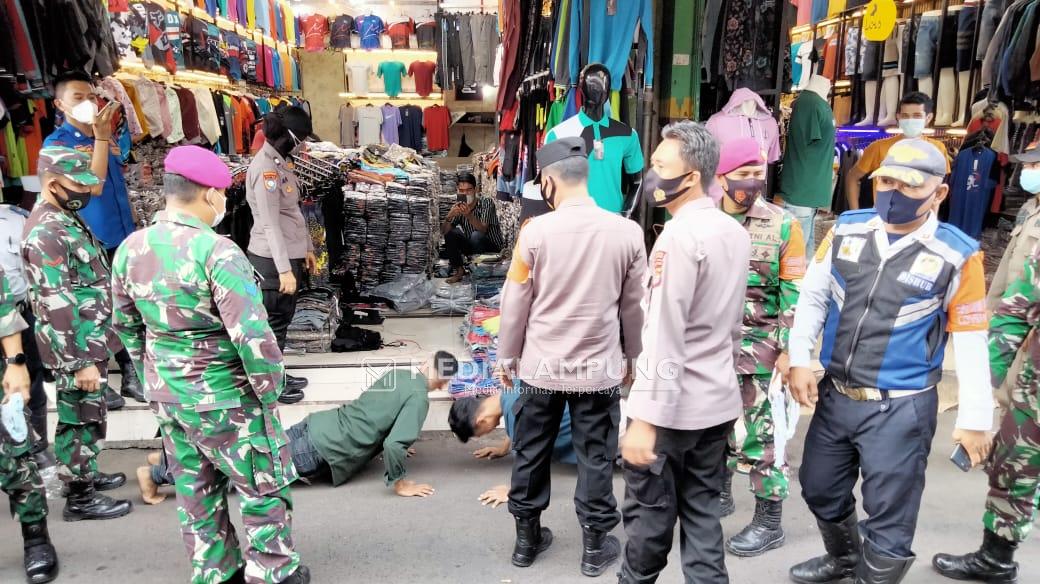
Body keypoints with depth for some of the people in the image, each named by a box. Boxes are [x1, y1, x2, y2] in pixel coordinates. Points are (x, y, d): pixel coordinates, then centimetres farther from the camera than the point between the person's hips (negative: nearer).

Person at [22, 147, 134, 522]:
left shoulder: (65, 220, 10)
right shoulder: (46, 233, -22)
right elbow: (56, 306, -25)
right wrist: (81, 361, -24)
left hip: (91, 342, 9)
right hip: (77, 349, -9)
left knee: (90, 417, 21)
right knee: (80, 421, 2)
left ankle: (88, 475, 36)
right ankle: (79, 498, 14)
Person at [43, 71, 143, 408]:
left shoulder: (106, 138, 11)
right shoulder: (57, 144, -8)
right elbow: (93, 186, -21)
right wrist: (100, 138, -22)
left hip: (121, 239, 6)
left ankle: (131, 374, 23)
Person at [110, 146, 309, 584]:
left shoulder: (130, 249, -1)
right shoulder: (216, 251, -24)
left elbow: (126, 326, 11)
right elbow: (253, 336, -27)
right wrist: (270, 390, -12)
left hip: (166, 395, 7)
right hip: (224, 399, -7)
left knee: (196, 494, 21)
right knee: (264, 488, 13)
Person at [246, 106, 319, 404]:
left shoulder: (280, 162, 11)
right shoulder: (266, 168, -19)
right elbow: (270, 223, -24)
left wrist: (307, 248, 20)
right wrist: (284, 269, -27)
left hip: (289, 254, 9)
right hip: (272, 258, -9)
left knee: (283, 317, 18)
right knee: (274, 321, 2)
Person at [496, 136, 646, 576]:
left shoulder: (536, 231, -12)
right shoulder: (627, 232, -8)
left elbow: (515, 303, -5)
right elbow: (634, 305, 1)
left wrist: (507, 357, 9)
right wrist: (633, 354, 17)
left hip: (541, 366, 0)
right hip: (599, 367, 0)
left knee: (531, 453, 16)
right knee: (595, 458, 12)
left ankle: (527, 539, 31)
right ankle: (595, 546, 25)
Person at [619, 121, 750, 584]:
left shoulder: (679, 236, -19)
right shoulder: (736, 232, 8)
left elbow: (664, 336, -23)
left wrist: (645, 418, -22)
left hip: (673, 406, -8)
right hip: (718, 399, 8)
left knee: (649, 511, 10)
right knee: (703, 513, 15)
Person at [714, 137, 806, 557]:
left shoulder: (783, 225, -5)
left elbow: (794, 293, -5)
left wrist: (788, 348, -9)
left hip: (758, 343, -4)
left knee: (759, 431, 0)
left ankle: (769, 522, 13)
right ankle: (718, 494, 36)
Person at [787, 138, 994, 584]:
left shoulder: (956, 256, -12)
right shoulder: (846, 230, -1)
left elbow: (970, 342, -6)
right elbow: (812, 298, 6)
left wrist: (974, 419, -3)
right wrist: (800, 360, -2)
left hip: (900, 408, -5)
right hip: (835, 395, 5)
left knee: (888, 519, 9)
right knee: (820, 490, 24)